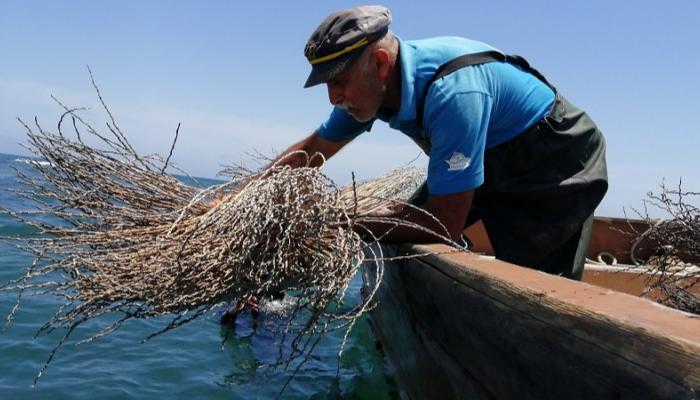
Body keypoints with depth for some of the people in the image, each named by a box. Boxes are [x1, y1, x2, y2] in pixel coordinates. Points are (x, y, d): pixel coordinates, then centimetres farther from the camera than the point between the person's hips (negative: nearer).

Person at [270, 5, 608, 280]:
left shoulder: (452, 91, -39)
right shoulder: (369, 86, -13)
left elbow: (446, 223, -35)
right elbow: (311, 150, 2)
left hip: (558, 170, -7)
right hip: (493, 162, 8)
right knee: (405, 236, 3)